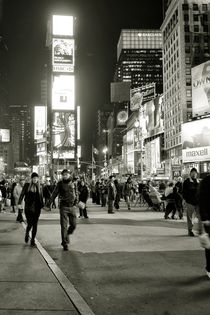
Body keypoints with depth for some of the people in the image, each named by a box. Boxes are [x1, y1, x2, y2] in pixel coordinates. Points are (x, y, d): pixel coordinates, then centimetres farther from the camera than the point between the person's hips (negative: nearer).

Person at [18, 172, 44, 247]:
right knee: (30, 223, -6)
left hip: (37, 208, 2)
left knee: (35, 224, 1)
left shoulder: (39, 187, 9)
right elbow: (22, 194, -2)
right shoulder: (27, 185, 2)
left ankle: (33, 240, 12)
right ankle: (27, 234, 28)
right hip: (28, 208, -2)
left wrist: (43, 205, 6)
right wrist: (19, 203, -13)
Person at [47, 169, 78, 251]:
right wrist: (48, 204, -3)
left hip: (72, 207, 2)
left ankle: (66, 236, 32)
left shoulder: (74, 183, 6)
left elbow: (76, 194, 14)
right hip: (63, 207, -2)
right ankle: (65, 244, 5)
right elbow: (54, 194, 1)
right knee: (64, 226, -3)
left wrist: (76, 202, 4)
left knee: (73, 225, 4)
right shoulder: (60, 183, 0)